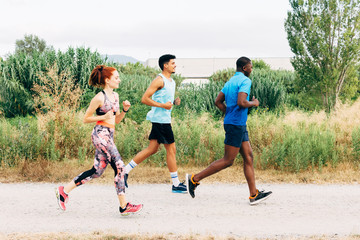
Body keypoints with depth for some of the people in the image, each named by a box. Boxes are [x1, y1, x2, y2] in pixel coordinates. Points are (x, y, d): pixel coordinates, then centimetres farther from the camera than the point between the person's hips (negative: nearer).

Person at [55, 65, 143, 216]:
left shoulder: (115, 96, 15)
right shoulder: (99, 98, -10)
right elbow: (86, 119, -6)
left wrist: (124, 110, 3)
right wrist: (104, 117, -16)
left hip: (109, 136, 9)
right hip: (101, 134, -9)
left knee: (97, 171, 10)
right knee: (119, 167, -9)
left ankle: (64, 190, 18)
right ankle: (124, 207, -3)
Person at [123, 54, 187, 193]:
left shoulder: (171, 81, 17)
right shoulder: (159, 80, -13)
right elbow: (144, 99, -17)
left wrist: (174, 102, 8)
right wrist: (163, 105, -20)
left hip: (164, 119, 10)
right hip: (160, 119, -10)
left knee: (152, 149, 11)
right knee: (171, 149, -4)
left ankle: (126, 170, 17)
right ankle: (176, 184, 4)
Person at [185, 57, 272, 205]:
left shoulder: (230, 81, 17)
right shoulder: (245, 81, -12)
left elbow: (218, 101, 17)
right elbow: (241, 102, -24)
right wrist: (254, 103, -6)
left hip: (239, 125, 10)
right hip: (236, 125, -10)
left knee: (248, 157, 8)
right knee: (228, 161, -6)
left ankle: (254, 195, 6)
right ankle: (194, 179, -2)